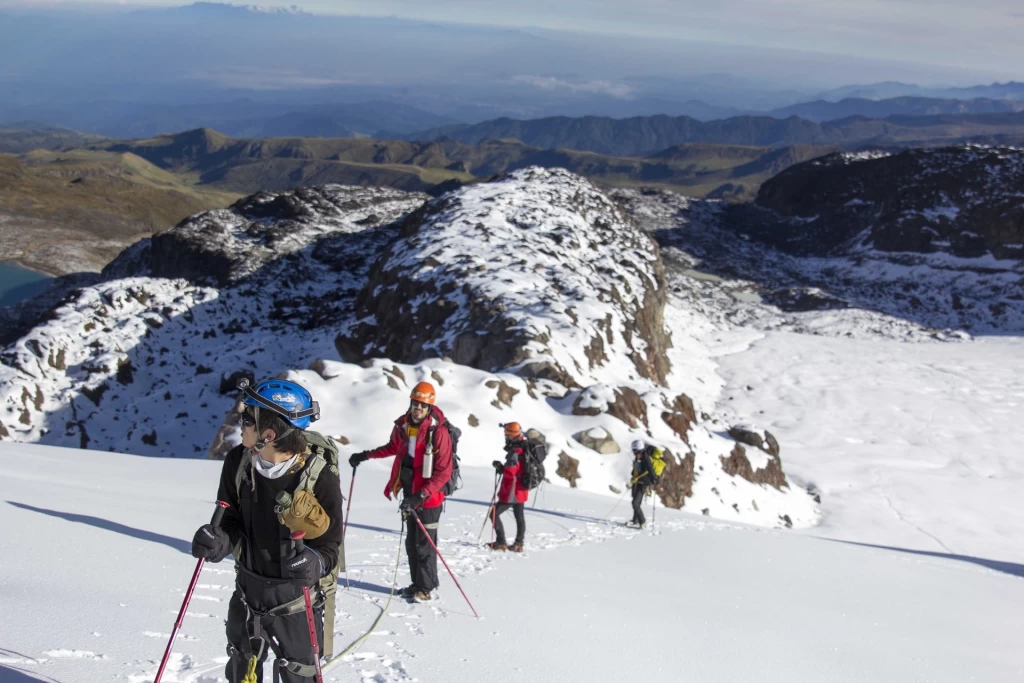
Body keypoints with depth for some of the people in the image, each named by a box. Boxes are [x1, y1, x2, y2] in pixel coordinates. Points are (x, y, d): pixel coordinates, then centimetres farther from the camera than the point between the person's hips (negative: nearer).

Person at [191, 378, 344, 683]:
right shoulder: (238, 462, -12)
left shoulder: (320, 478, -25)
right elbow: (233, 521, 0)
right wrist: (220, 541, -22)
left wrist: (315, 563, -38)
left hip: (296, 603, -4)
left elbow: (329, 546, -16)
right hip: (247, 593, 5)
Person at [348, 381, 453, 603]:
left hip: (429, 498, -7)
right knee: (411, 542, 15)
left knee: (424, 545, 0)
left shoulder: (439, 433, -20)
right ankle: (417, 584, 28)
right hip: (410, 494, 7)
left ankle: (427, 589, 13)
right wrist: (366, 456, 18)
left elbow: (443, 473, -20)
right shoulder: (402, 426, -1)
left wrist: (420, 496, -27)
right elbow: (394, 447, 22)